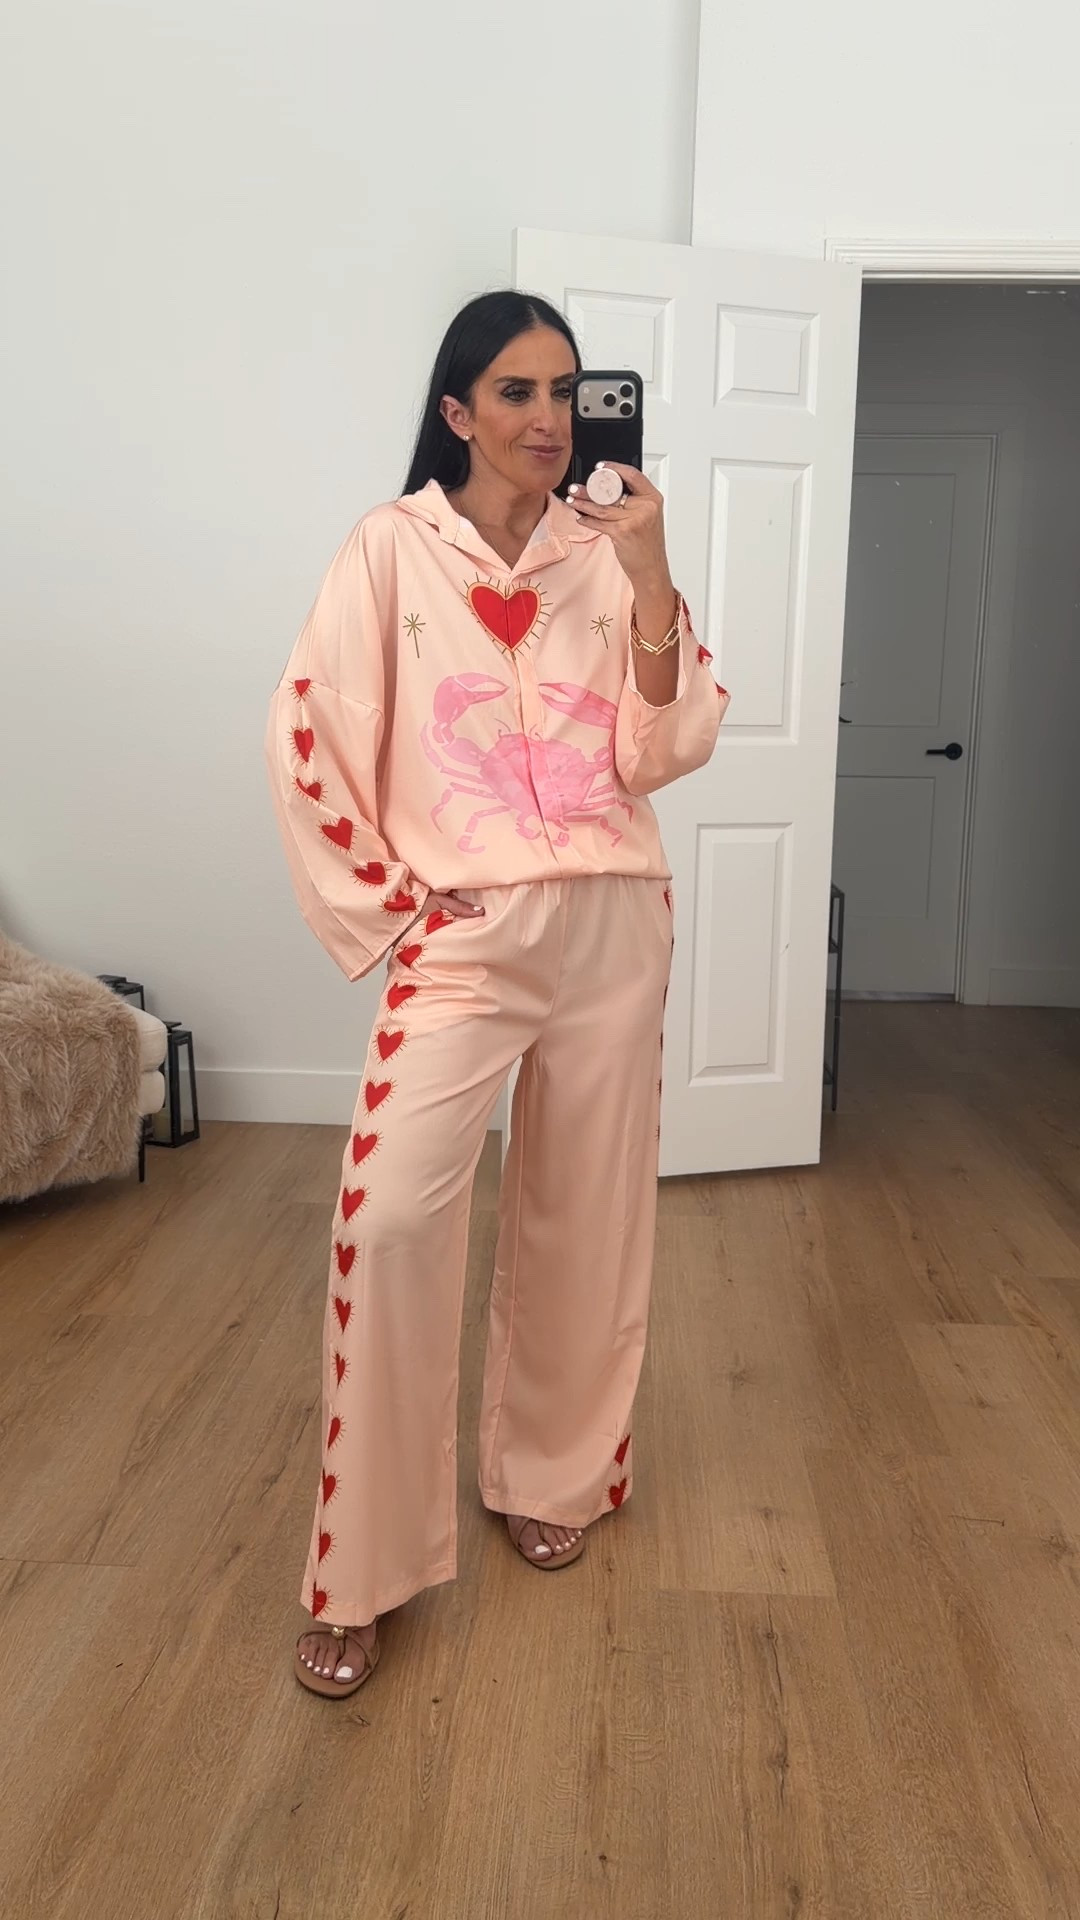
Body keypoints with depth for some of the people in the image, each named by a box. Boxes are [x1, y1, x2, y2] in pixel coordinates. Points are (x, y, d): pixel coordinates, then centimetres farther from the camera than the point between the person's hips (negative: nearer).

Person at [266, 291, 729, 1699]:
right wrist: (382, 904, -4)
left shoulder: (609, 551, 6)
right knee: (392, 1218, -14)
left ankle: (550, 1474, 33)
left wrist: (653, 581, -12)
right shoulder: (393, 546, 0)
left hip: (612, 927, 3)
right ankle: (360, 1573, 3)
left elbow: (664, 752, -2)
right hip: (462, 933, -2)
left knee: (583, 1212, 10)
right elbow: (309, 734, -1)